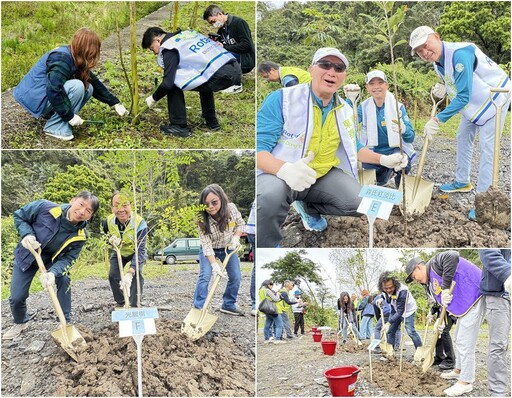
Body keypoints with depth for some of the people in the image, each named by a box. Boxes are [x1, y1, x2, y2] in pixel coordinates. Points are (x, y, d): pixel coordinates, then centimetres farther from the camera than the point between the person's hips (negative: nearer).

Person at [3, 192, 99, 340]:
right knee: (17, 297, -3)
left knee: (64, 280, -22)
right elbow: (19, 216, -16)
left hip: (53, 260, 1)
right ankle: (20, 323, 30)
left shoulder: (80, 236, -26)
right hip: (27, 255, -1)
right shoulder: (45, 208, -32)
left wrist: (53, 273, -43)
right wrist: (27, 235, -34)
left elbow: (67, 259, -24)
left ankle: (66, 323, -4)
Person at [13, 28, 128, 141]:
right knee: (77, 87, -26)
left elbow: (94, 82, 11)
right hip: (34, 98, -9)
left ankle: (51, 114, 4)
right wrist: (70, 116, -26)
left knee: (87, 88, -2)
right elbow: (53, 91, -32)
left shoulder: (75, 60, 5)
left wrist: (115, 103, 10)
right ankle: (54, 127, -16)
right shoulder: (61, 59, -23)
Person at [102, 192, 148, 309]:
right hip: (118, 252, 4)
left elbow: (140, 250, -44)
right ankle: (120, 303, 17)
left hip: (135, 253, -4)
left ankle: (134, 305, -8)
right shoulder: (108, 221, -26)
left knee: (137, 275, -22)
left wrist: (130, 273, -57)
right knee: (113, 275, -5)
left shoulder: (140, 223, -39)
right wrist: (110, 239, -27)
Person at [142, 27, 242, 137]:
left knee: (174, 84, 1)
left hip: (221, 75, -9)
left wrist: (154, 98, 11)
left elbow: (168, 83, -7)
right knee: (203, 80, 37)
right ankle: (211, 122, 36)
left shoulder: (169, 48, 0)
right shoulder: (186, 33, 25)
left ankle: (179, 126, 7)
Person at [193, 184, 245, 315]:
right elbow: (206, 245, -29)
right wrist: (214, 264, -38)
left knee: (236, 276, 0)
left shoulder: (231, 208, -25)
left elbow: (241, 224, -6)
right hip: (210, 250, -3)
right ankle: (199, 308, -13)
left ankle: (228, 305, 17)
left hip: (228, 247, 3)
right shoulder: (203, 220, -31)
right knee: (205, 276, -18)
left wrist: (236, 237, -23)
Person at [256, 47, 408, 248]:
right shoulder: (281, 99, -14)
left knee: (357, 201, -15)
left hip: (323, 174, 7)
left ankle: (307, 207, 15)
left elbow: (353, 147, 23)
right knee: (271, 195, -39)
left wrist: (383, 159, 8)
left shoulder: (345, 111, 8)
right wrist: (285, 169, -39)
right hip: (277, 173, -6)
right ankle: (266, 244, -8)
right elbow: (259, 147, -19)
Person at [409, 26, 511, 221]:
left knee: (487, 147, -12)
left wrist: (438, 119, -34)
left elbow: (463, 96, -35)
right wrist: (444, 89, -11)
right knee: (463, 137, 18)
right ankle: (462, 182, 36)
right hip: (473, 102, 10)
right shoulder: (437, 61, -3)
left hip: (494, 98, -9)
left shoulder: (460, 54, -33)